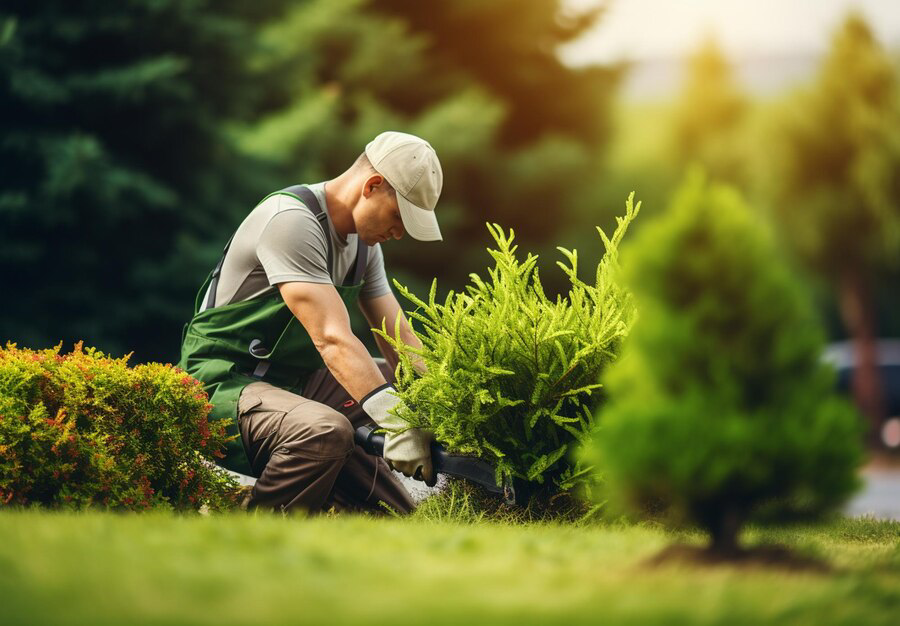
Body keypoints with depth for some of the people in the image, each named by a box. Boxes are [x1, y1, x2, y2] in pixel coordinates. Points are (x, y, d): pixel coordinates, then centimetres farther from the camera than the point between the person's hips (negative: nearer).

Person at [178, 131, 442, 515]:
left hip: (297, 381, 10)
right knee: (326, 432, -37)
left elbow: (399, 339, 7)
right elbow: (332, 339, -30)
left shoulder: (364, 241, 9)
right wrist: (398, 423, -36)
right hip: (225, 380, -10)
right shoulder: (291, 220, -22)